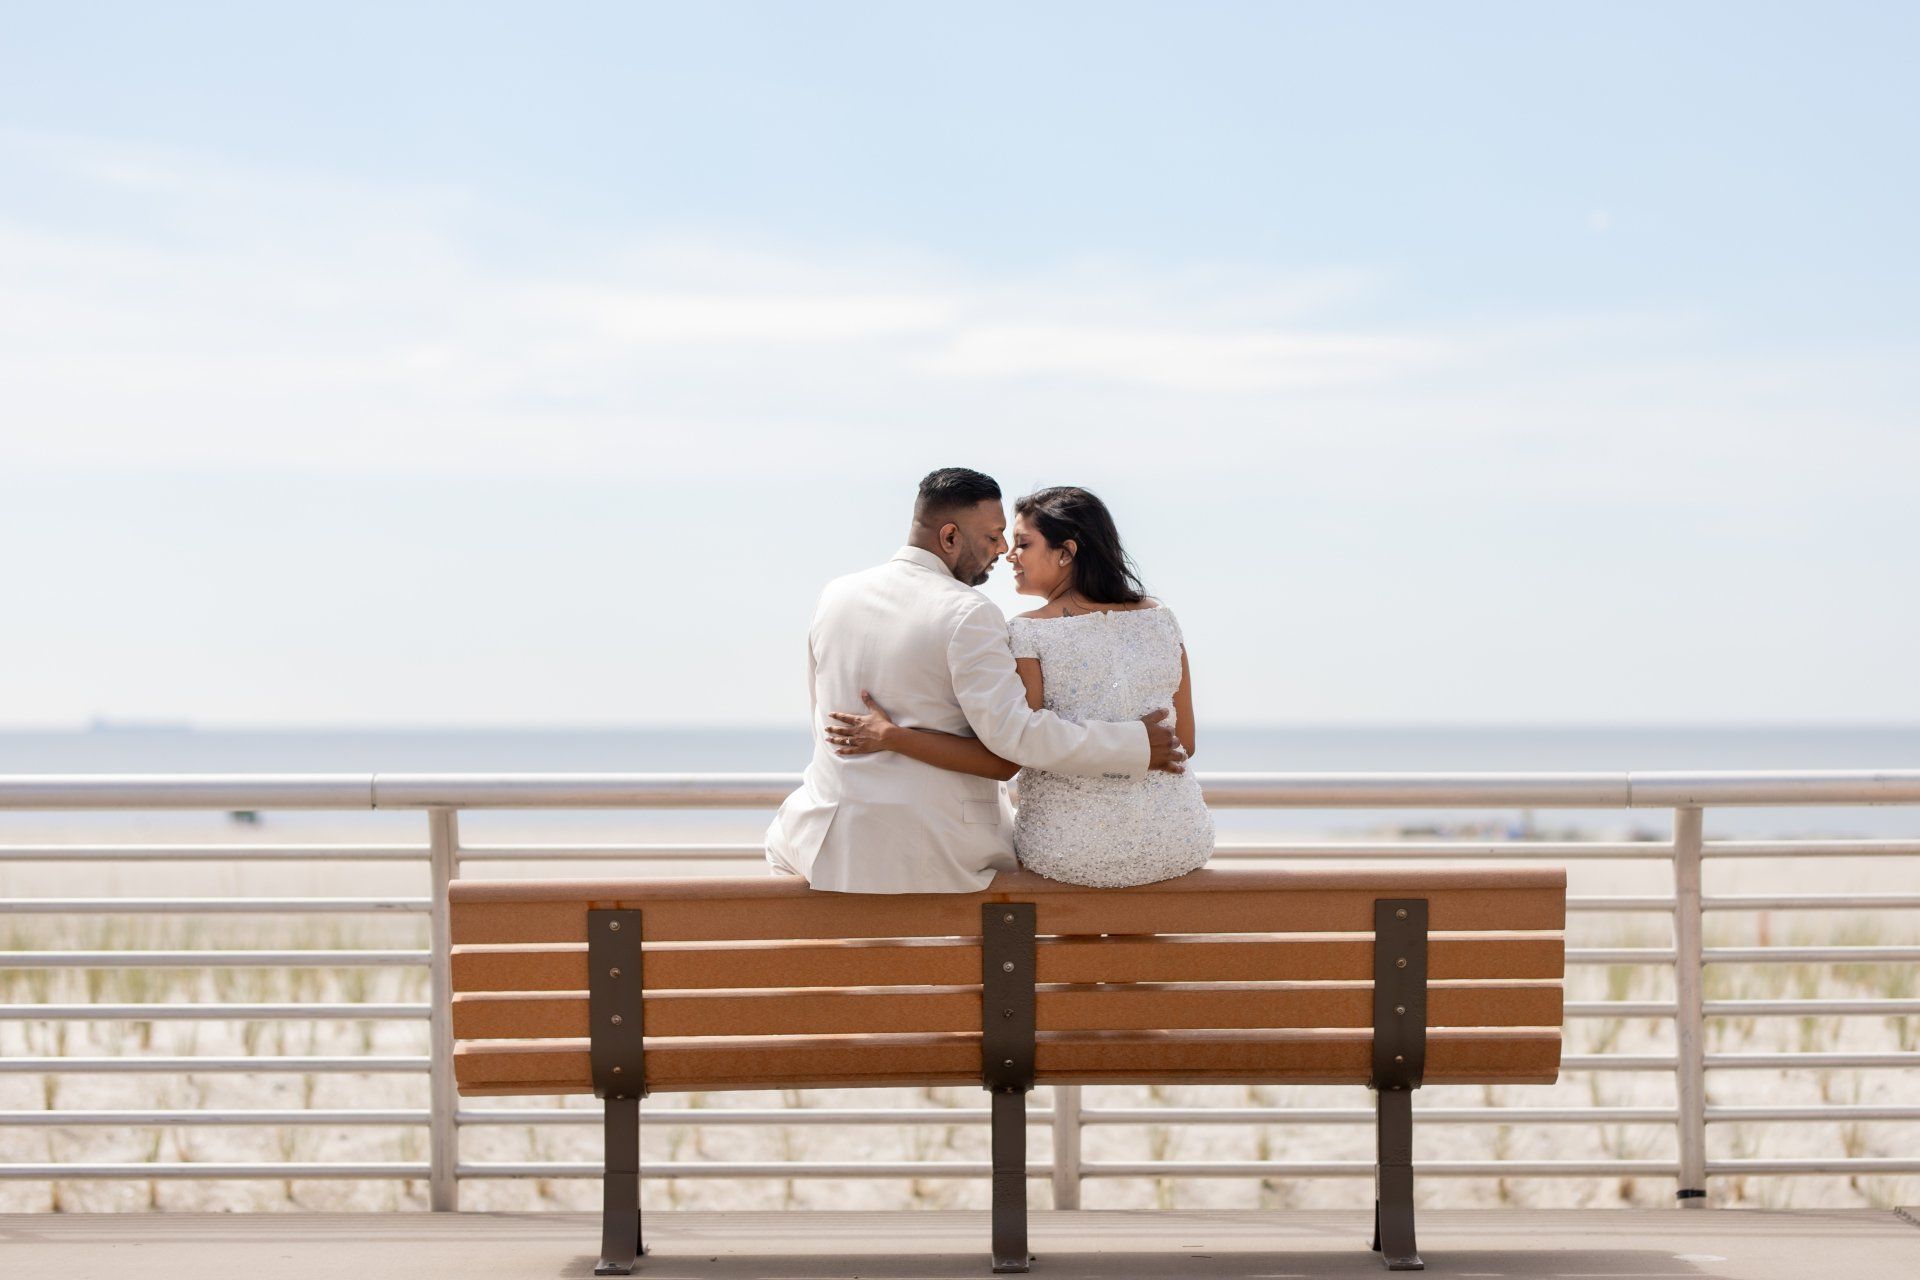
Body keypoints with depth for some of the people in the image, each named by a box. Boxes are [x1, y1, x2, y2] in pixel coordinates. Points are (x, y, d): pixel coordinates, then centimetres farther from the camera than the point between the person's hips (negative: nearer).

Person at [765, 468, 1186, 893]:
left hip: (833, 843, 3)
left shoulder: (835, 596, 0)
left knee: (784, 838, 37)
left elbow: (824, 721, 10)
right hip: (936, 851, -3)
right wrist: (1133, 746, -19)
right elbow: (1013, 731, -24)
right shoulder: (969, 614, -17)